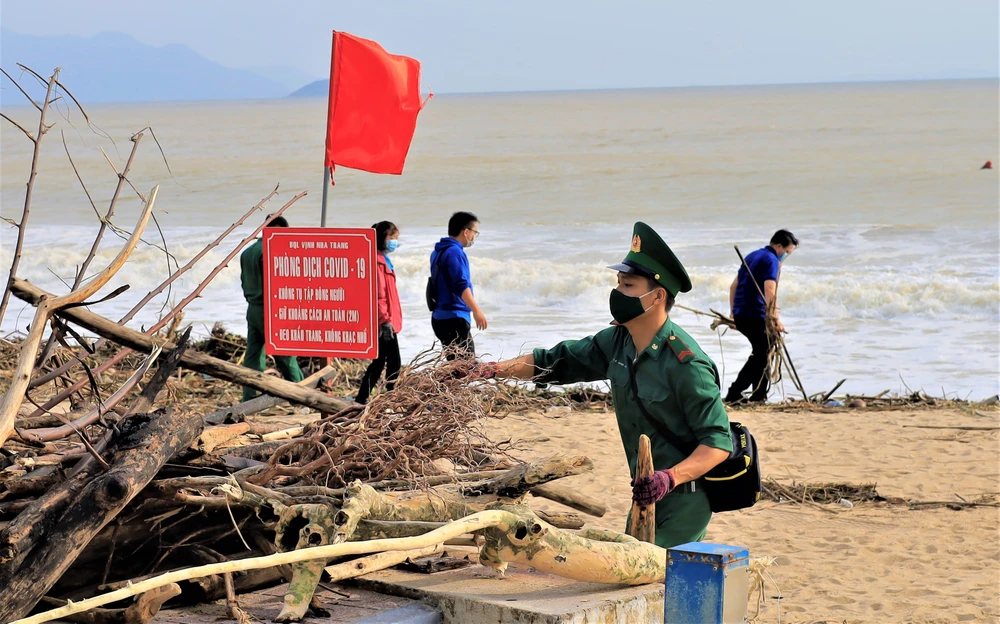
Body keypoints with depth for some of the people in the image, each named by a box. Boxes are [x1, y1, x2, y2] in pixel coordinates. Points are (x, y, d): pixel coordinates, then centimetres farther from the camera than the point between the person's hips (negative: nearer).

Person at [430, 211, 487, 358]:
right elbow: (461, 285, -23)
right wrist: (477, 311, -25)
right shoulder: (455, 252, -14)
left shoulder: (439, 251, 17)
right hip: (454, 318, -10)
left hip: (441, 317, 10)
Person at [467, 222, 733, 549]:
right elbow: (556, 361, 12)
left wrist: (671, 477, -37)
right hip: (649, 492, 9)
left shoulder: (686, 364, -23)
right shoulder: (617, 342, 2)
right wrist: (494, 369, -1)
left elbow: (719, 443, -24)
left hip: (685, 495, -9)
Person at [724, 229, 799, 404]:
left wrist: (733, 311, 29)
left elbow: (734, 286, 24)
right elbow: (769, 291, -22)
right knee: (763, 354, -1)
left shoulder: (752, 256, 19)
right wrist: (775, 319, -25)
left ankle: (759, 395, 15)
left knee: (761, 353, 16)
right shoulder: (772, 260, -9)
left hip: (739, 315, 9)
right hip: (755, 316, -9)